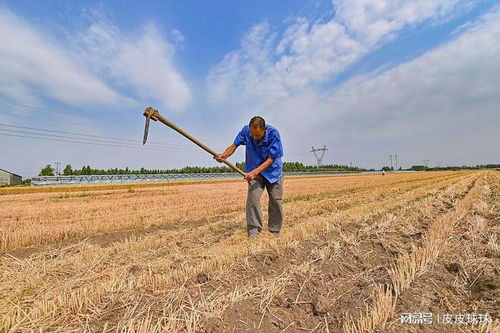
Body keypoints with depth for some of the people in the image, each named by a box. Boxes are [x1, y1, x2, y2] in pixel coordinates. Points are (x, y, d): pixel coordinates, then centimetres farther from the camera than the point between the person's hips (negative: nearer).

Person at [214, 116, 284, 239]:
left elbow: (270, 159, -25)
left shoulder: (273, 133, -25)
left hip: (273, 170, -1)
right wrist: (224, 155, -37)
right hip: (254, 170, 1)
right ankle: (254, 230, -1)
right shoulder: (246, 130, -17)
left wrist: (254, 172, -34)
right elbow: (234, 145, -16)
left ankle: (275, 231, 18)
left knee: (276, 200, 1)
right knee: (252, 199, -12)